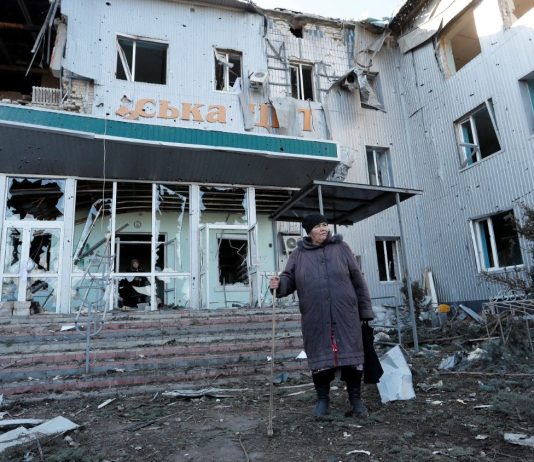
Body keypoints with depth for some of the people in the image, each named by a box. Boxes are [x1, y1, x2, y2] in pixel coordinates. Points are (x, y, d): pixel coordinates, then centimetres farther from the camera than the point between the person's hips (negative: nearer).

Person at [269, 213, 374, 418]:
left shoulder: (341, 248, 6)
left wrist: (365, 310, 4)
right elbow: (289, 278, 7)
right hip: (315, 318, 0)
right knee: (320, 356, 7)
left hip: (345, 315, 0)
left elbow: (357, 280, 6)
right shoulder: (298, 254, 7)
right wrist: (279, 284, -17)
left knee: (350, 354, 5)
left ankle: (356, 399, 22)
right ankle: (322, 399, 26)